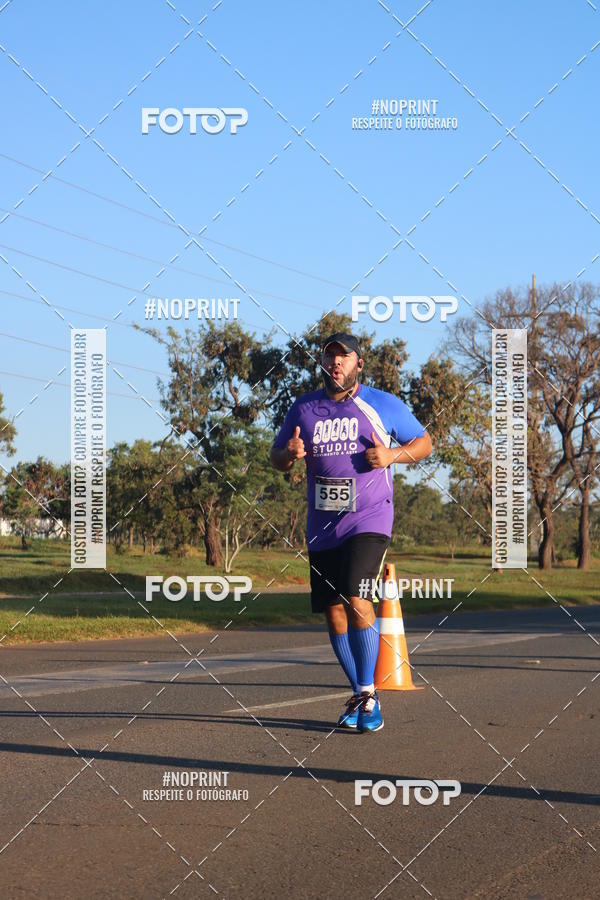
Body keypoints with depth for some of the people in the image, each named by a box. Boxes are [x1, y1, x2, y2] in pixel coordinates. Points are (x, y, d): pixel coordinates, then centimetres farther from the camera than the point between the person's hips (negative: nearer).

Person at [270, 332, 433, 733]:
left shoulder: (383, 405, 1)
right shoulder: (304, 408, 10)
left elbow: (424, 443, 10)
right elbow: (276, 457, 19)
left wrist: (392, 455, -10)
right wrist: (290, 453, -6)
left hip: (369, 519, -4)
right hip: (322, 526, 4)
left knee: (357, 600, -20)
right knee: (334, 611, 5)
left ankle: (368, 695, -10)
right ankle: (359, 694, 20)